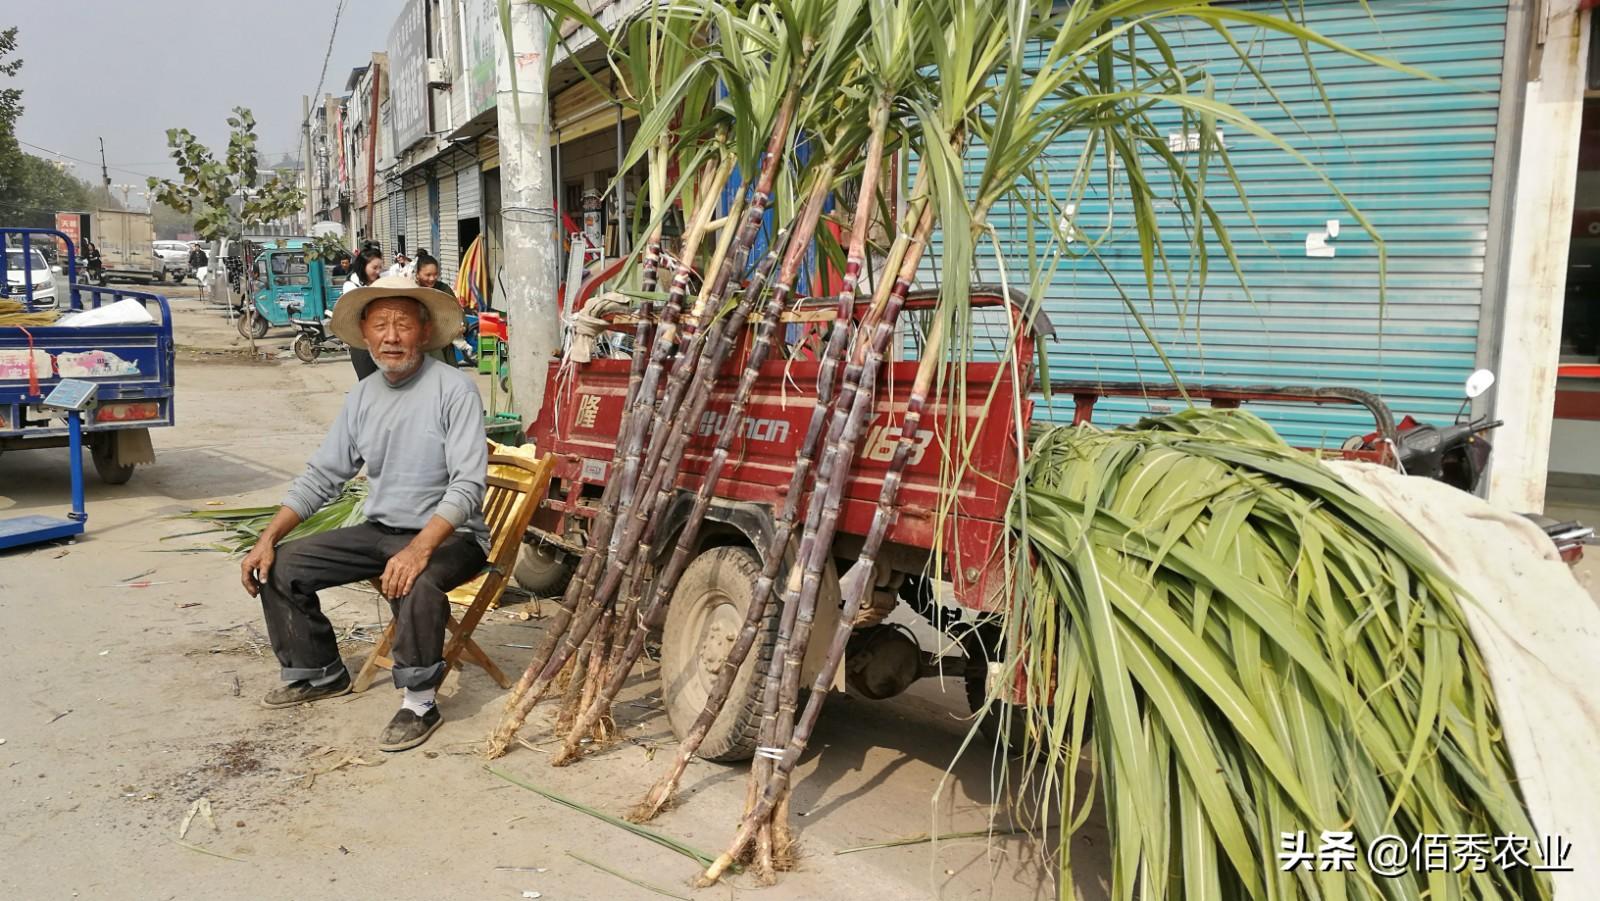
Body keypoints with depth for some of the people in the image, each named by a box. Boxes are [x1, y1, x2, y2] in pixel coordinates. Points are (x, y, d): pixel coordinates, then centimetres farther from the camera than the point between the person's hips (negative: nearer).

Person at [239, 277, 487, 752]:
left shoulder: (453, 389, -14)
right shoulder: (363, 396, 7)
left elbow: (468, 484, -22)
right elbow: (321, 476, 10)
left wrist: (418, 550, -34)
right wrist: (268, 539, -1)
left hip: (447, 535, -7)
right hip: (380, 530, 7)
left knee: (416, 584, -37)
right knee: (280, 566, 0)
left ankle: (420, 702, -16)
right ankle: (318, 671, 21)